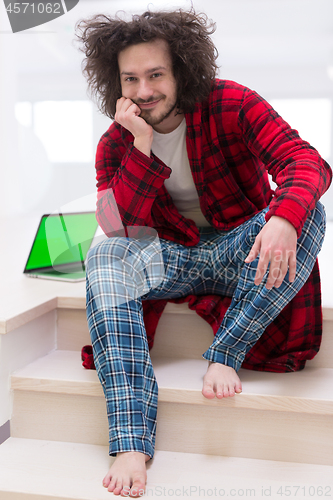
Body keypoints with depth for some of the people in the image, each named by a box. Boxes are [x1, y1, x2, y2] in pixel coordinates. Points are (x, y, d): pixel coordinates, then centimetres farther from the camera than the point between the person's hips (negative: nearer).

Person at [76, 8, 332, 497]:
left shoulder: (232, 105, -11)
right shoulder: (115, 144, -2)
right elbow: (117, 226, -15)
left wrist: (284, 219, -47)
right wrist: (142, 146, -23)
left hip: (245, 251, -1)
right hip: (177, 259, 2)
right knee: (105, 257, -28)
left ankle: (225, 355, -26)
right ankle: (131, 441, -39)